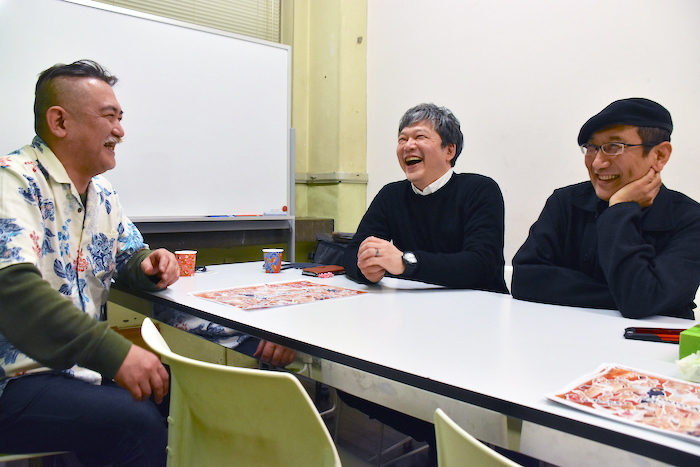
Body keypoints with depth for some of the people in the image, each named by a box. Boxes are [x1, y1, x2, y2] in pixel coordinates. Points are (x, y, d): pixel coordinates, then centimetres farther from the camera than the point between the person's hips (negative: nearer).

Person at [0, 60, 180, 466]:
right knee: (138, 423, -28)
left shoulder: (102, 191, 11)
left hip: (85, 368, 8)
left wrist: (148, 265, -5)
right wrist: (115, 353, -33)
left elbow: (129, 256, 21)